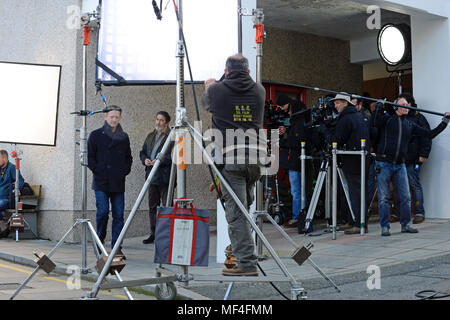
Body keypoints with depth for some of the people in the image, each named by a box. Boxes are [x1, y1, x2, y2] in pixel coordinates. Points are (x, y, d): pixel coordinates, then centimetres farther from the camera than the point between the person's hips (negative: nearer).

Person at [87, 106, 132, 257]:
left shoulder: (124, 137, 13)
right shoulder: (96, 135, 4)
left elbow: (129, 158, 21)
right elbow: (89, 156, 4)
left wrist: (125, 171, 6)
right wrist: (97, 171, -5)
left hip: (118, 183, 3)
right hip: (101, 182, -3)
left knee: (118, 215, 0)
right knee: (103, 211, -12)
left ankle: (116, 247, 6)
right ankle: (100, 239, 12)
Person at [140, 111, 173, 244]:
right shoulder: (150, 136, 18)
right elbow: (142, 152, 22)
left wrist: (161, 161, -21)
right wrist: (145, 160, 1)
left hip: (165, 177, -7)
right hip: (152, 176, 7)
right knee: (152, 206, 11)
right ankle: (153, 234, 18)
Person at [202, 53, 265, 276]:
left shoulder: (217, 90, 2)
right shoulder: (259, 91, 11)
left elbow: (205, 104, 25)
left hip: (230, 157, -4)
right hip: (255, 156, 4)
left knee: (236, 211, -4)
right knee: (246, 205, 18)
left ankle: (247, 263, -7)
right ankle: (240, 248, 23)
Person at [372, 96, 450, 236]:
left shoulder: (410, 124, 14)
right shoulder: (387, 119, 0)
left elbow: (430, 134, 14)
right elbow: (376, 122, -22)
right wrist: (379, 105, -24)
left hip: (400, 165, 5)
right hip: (384, 164, -4)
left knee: (406, 197, 5)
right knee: (383, 197, -1)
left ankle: (405, 224, 19)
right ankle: (385, 227, 6)